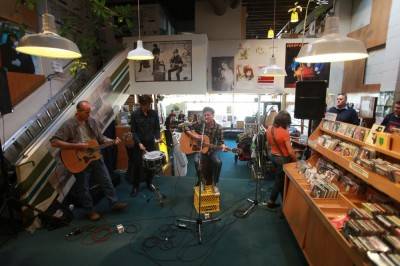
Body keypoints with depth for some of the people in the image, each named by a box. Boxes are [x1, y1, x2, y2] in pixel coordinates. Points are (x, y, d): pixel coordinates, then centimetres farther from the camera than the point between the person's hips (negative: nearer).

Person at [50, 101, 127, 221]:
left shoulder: (92, 122, 0)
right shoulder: (68, 125, -16)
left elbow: (100, 138, 7)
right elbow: (54, 142, -21)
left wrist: (112, 141, -11)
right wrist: (76, 146, -27)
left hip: (95, 157, 5)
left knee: (107, 181, 11)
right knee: (83, 188, 11)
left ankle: (115, 203, 25)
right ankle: (90, 211, 29)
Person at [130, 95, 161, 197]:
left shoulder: (154, 113, -1)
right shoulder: (135, 114, -8)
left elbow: (157, 128, 5)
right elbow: (133, 131, -7)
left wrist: (157, 138, -13)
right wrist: (139, 143, -16)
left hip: (151, 143, 2)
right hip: (139, 143, -2)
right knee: (137, 165, 3)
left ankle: (149, 183, 29)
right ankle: (135, 186, 19)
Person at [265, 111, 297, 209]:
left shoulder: (269, 129, -3)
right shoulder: (284, 132, -24)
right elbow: (290, 151, -20)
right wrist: (297, 161, -7)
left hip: (273, 156, 7)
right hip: (283, 158, -7)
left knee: (279, 179, 19)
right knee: (280, 180, 10)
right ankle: (271, 201, 21)